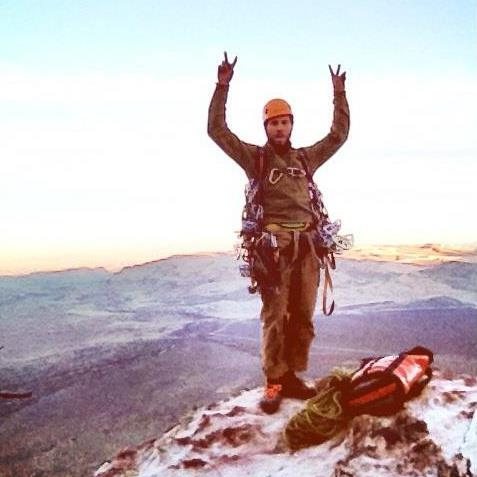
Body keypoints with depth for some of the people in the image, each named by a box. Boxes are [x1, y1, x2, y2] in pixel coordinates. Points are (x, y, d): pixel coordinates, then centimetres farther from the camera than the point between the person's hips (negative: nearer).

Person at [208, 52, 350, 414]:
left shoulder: (306, 158, 19)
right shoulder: (255, 156, 7)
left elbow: (339, 135, 24)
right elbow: (217, 130, -1)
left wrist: (339, 95, 19)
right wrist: (223, 86, -7)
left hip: (305, 245, 5)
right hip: (274, 245, -4)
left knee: (303, 318, 6)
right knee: (275, 317, -4)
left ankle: (291, 376, 17)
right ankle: (275, 382, 4)